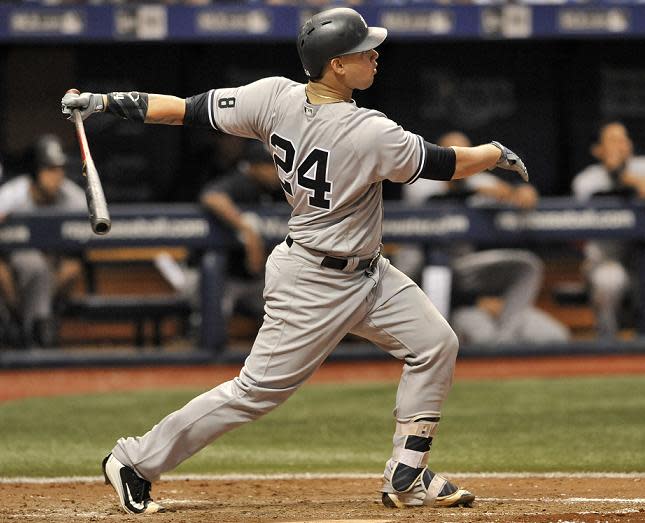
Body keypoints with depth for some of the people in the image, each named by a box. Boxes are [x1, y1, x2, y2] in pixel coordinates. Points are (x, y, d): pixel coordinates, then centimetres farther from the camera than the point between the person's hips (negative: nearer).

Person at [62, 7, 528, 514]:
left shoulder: (276, 97, -9)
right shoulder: (371, 134, -28)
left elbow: (188, 109, -8)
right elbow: (444, 164, -14)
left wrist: (104, 102, 0)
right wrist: (497, 153, 5)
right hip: (313, 284, -9)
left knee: (435, 343, 7)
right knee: (258, 389, -1)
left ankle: (407, 477, 13)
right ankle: (136, 460, 10)